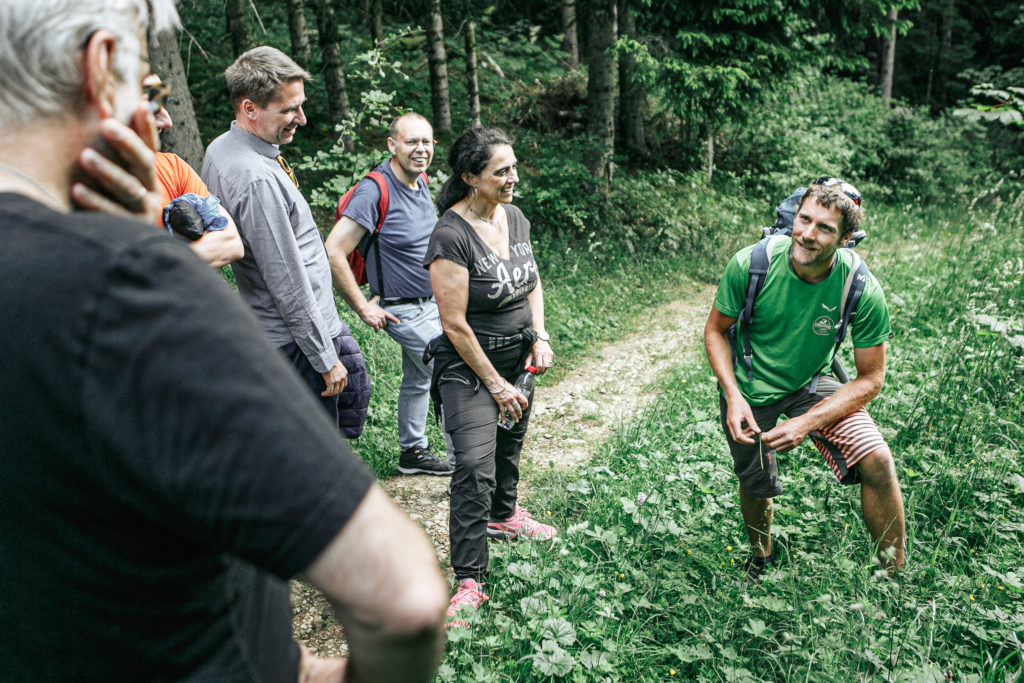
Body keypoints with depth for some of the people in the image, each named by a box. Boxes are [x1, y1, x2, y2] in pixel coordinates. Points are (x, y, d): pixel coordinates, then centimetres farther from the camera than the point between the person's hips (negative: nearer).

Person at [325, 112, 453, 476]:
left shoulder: (421, 183, 5)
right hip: (407, 310, -8)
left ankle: (413, 452, 35)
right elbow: (334, 252, -25)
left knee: (418, 379, 19)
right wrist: (363, 308, -20)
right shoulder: (375, 191, -22)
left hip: (430, 302, 8)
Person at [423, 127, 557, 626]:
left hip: (518, 355, 8)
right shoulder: (451, 236, -23)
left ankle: (503, 515, 50)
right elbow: (455, 325, -21)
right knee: (474, 466, -13)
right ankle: (468, 580, -5)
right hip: (469, 364, -7)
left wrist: (540, 335, -1)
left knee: (509, 443, 24)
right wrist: (496, 384, -16)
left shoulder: (515, 218, 0)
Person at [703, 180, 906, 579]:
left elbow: (870, 377, -15)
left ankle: (896, 576, -1)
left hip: (812, 385, 0)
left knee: (877, 461, -22)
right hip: (748, 389, 0)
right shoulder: (751, 264, -24)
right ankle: (760, 558, 49)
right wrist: (733, 397, -21)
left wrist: (807, 423, -27)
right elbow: (716, 330, -8)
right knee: (756, 488, 15)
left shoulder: (863, 291, -24)